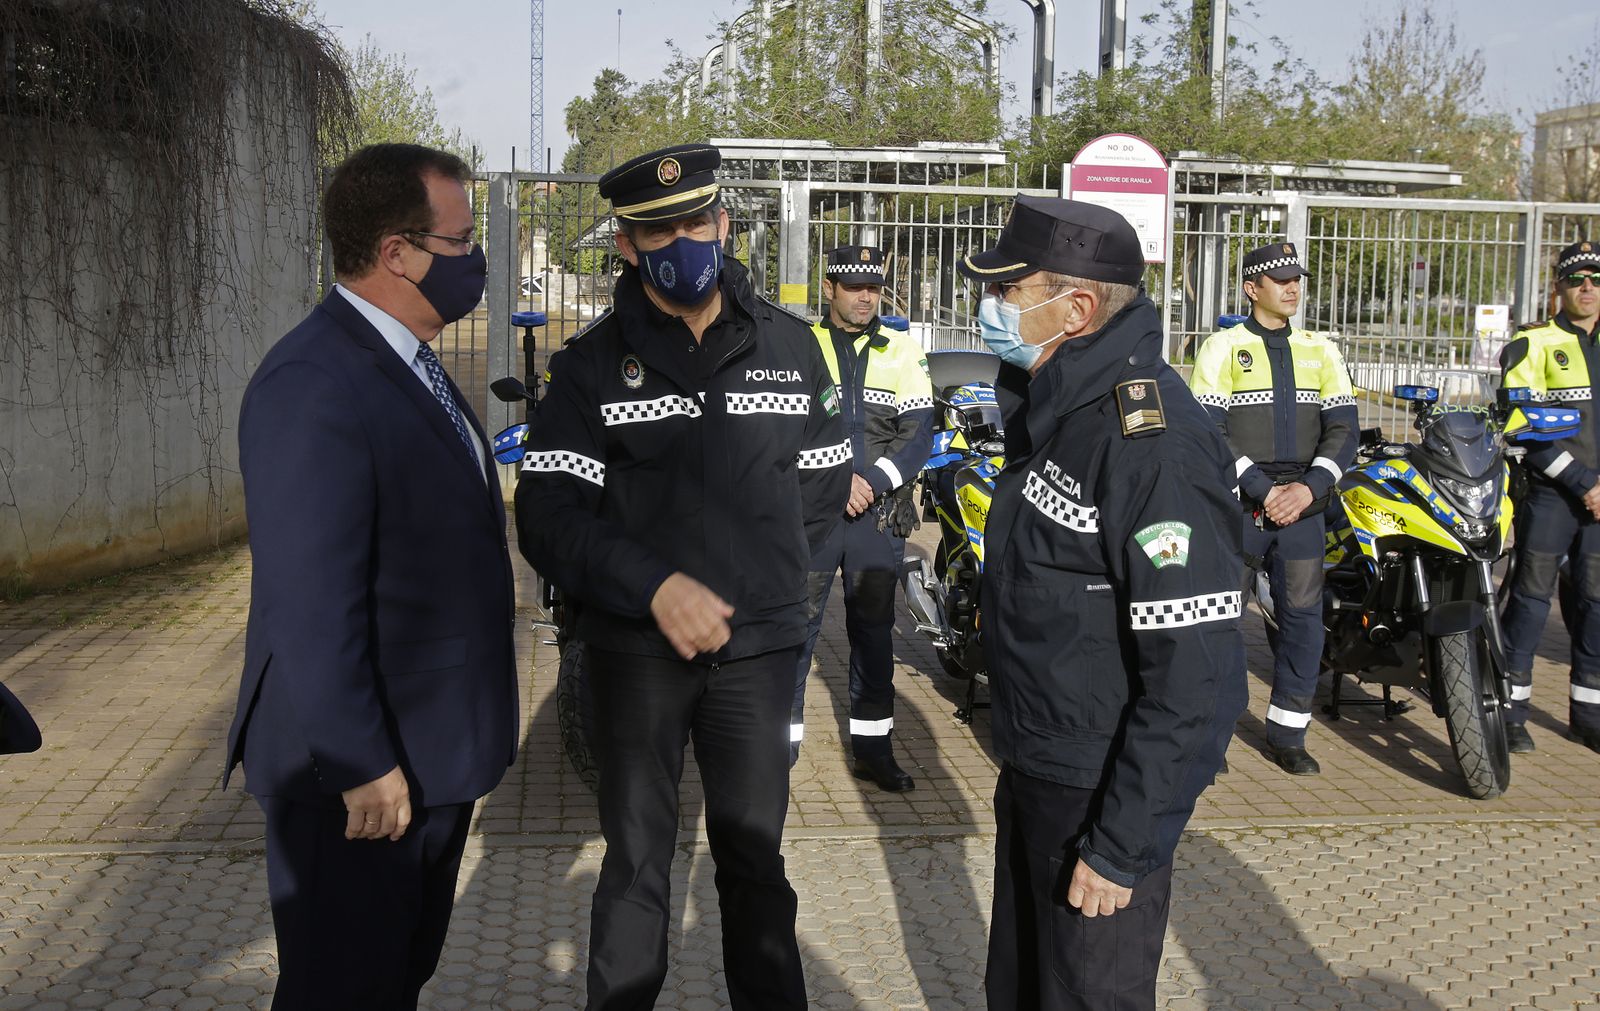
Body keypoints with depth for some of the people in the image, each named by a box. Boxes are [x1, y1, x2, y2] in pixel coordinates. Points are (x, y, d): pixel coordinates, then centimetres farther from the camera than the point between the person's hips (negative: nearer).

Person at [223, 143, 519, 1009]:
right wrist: (361, 768, -23)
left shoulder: (408, 363, 8)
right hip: (362, 774, -9)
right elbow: (310, 605, -26)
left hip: (435, 751, 9)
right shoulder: (313, 386, -24)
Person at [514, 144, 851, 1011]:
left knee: (753, 855, 12)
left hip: (757, 643, 2)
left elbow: (824, 483, 14)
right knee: (637, 859, 9)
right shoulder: (591, 364, -2)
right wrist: (654, 585, -23)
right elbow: (548, 513, -10)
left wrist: (755, 574, 6)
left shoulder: (788, 345, 5)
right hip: (635, 643, -1)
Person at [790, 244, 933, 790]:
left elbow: (919, 433, 1)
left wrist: (873, 483, -14)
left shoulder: (902, 351, 7)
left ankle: (872, 748, 18)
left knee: (874, 631, 9)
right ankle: (782, 740, 7)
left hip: (879, 514, 2)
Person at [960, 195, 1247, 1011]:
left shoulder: (1152, 443, -26)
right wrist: (1019, 757, 18)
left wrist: (1122, 845, -23)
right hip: (1031, 770, 9)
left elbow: (1194, 673, -27)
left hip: (1102, 792, -9)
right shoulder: (1050, 407, 5)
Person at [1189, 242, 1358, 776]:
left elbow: (1344, 430, 6)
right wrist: (1263, 491, -15)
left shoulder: (1320, 351, 12)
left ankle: (1286, 734, 15)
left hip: (1301, 505, 4)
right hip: (1237, 505, -4)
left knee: (1302, 616, 3)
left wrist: (1309, 488, -10)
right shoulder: (1223, 348, 0)